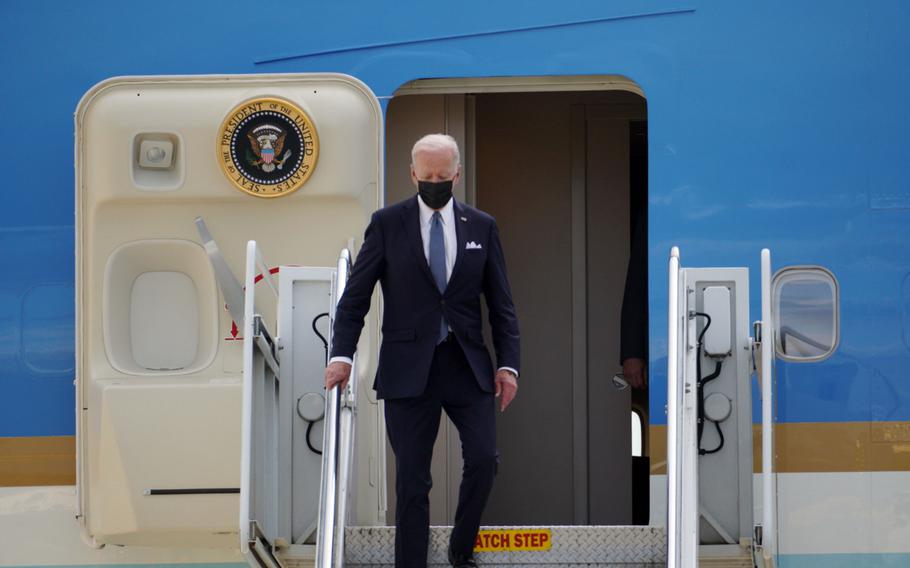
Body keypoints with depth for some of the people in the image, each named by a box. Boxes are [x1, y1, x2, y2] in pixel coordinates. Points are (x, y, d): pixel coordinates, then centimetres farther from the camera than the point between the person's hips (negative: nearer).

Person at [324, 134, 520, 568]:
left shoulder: (482, 227, 8)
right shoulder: (387, 224, 3)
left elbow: (501, 303, 9)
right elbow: (355, 295, 2)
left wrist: (508, 364, 0)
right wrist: (342, 355, -9)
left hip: (468, 364, 2)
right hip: (409, 367, -1)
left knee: (483, 459, -8)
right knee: (412, 478, 0)